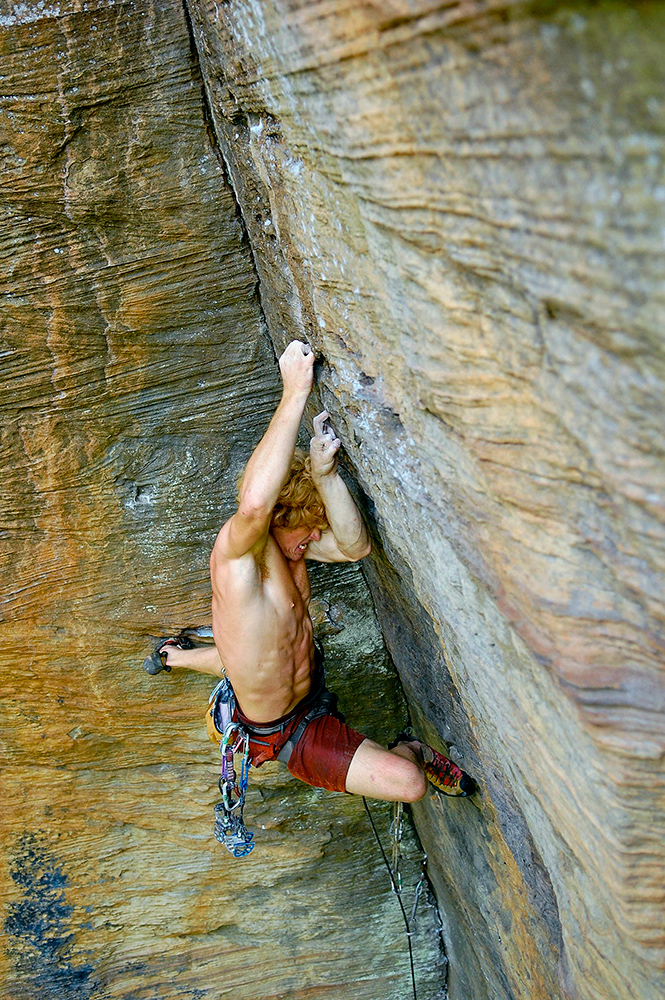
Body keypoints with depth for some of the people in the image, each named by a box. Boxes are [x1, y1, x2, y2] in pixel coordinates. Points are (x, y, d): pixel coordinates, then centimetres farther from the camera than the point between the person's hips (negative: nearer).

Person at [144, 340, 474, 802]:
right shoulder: (238, 547, -33)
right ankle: (414, 750, 18)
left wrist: (323, 473, -42)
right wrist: (297, 391, -54)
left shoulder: (290, 540, -8)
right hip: (284, 731, -9)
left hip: (307, 682, 9)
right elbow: (254, 503, -57)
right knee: (408, 783, -17)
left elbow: (355, 546, -26)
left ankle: (177, 655, 58)